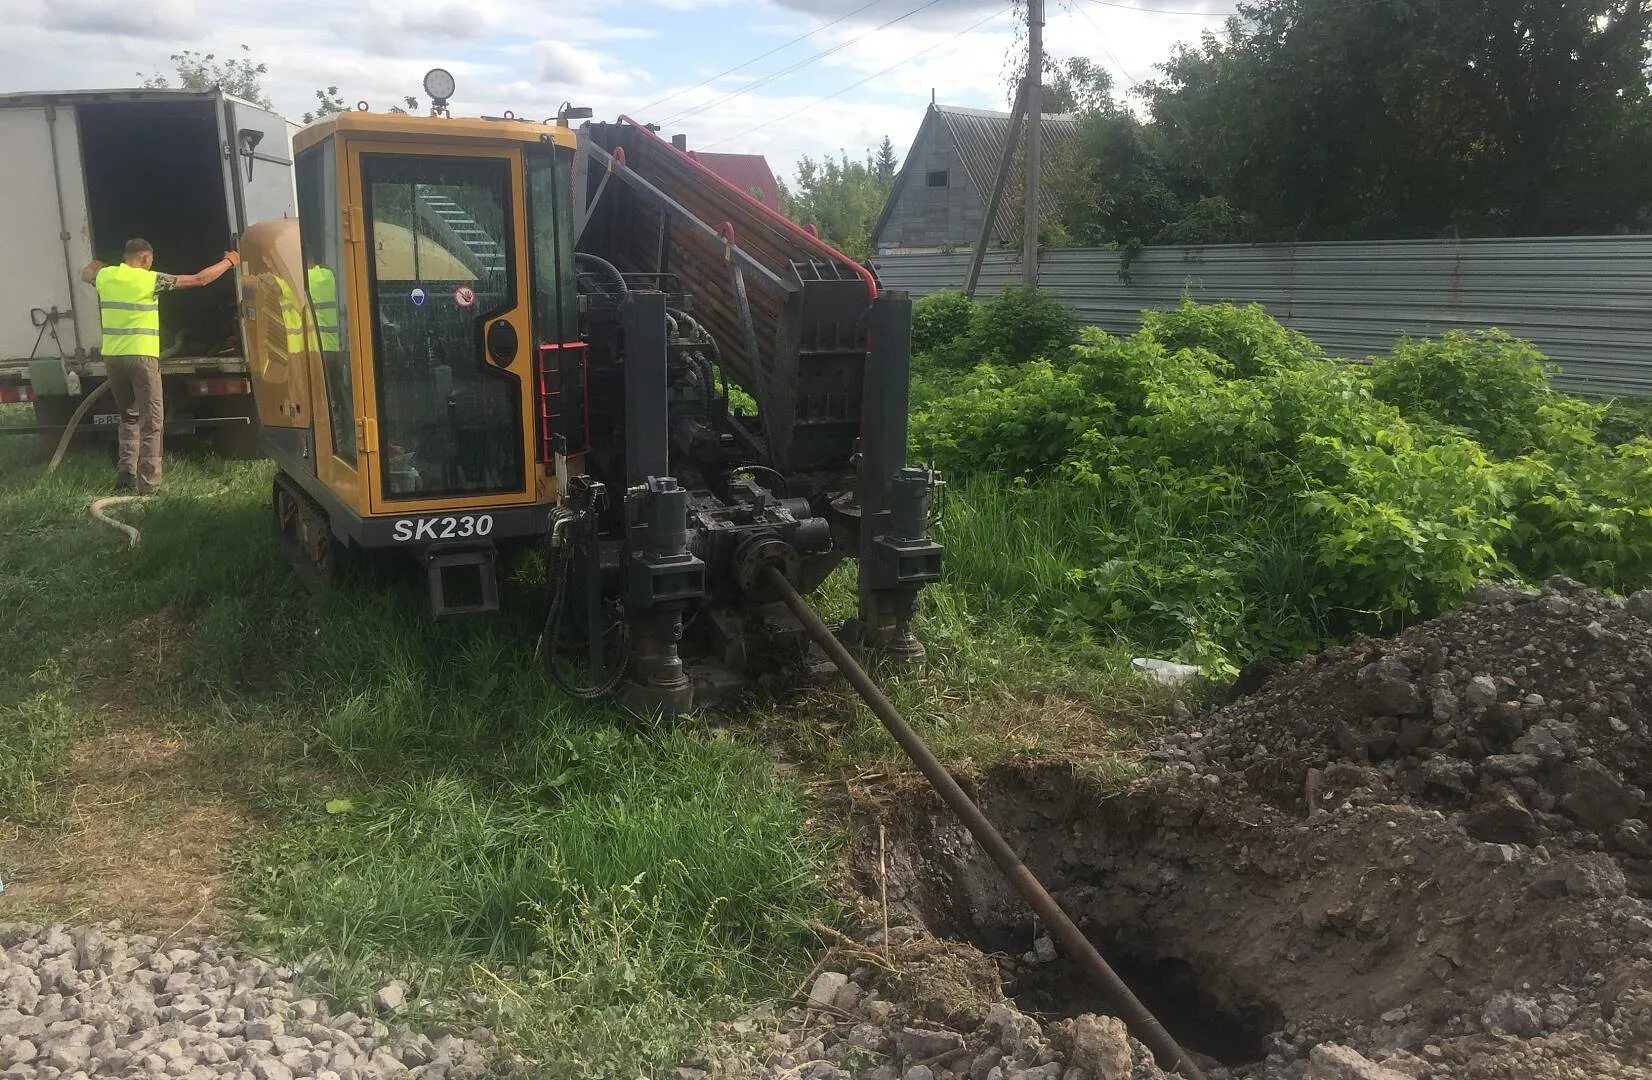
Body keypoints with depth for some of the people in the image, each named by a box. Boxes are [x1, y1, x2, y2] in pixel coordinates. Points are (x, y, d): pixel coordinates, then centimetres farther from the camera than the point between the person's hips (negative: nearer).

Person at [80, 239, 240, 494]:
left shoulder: (105, 275, 8)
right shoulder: (150, 279, -6)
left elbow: (86, 275, 34)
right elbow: (200, 279, -3)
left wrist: (95, 264, 56)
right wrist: (229, 261, 10)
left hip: (112, 356, 6)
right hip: (141, 356, -6)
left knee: (129, 417, 20)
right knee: (150, 423, 0)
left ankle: (125, 475, 14)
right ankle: (148, 484, -3)